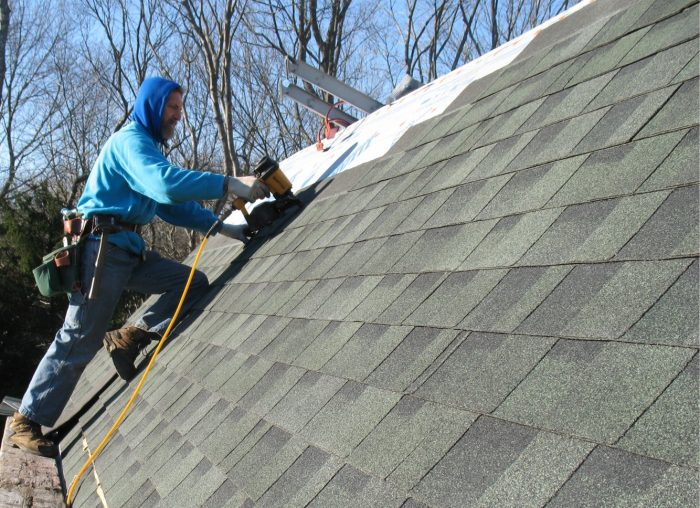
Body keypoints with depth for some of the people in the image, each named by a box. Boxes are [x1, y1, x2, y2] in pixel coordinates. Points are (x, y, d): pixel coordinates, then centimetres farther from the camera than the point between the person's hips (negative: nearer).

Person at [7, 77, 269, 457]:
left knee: (194, 283, 0)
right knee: (79, 339, -7)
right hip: (103, 245, -9)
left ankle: (128, 339, 0)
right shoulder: (131, 140, -10)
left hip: (128, 250, 9)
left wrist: (222, 227, 12)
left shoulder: (147, 145, 21)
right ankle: (27, 422, 3)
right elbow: (166, 184, -30)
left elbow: (172, 207, 21)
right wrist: (229, 185, -31)